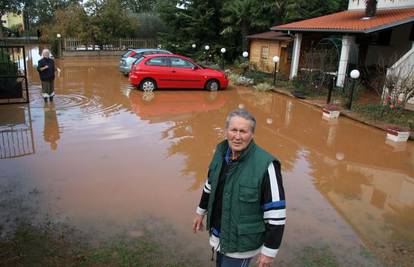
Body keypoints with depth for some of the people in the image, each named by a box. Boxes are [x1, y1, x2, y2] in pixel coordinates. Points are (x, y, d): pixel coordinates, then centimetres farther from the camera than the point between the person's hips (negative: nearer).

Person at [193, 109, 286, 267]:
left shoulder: (265, 165, -28)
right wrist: (201, 212, 18)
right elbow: (211, 184, 9)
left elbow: (276, 212, -23)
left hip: (243, 240, -6)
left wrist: (269, 251, -17)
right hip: (219, 232, 6)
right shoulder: (222, 152, -7)